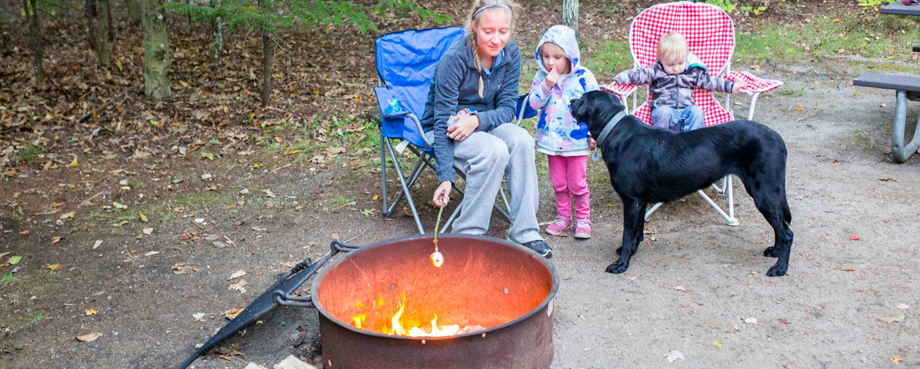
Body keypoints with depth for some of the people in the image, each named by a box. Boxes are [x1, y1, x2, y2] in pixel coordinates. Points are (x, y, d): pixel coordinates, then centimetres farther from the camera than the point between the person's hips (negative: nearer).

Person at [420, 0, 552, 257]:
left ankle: (524, 232, -20)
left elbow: (507, 107, -7)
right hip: (448, 127, -5)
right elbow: (443, 121, -25)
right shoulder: (454, 59, -24)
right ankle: (467, 235, -21)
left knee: (521, 140, -26)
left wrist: (477, 120, -30)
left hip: (484, 121, 5)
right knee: (494, 150, -32)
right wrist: (445, 178, -32)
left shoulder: (511, 54, -8)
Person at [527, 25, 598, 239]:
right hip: (552, 139, 3)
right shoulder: (542, 76, -1)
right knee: (558, 182, 13)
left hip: (577, 140, -3)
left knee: (577, 182, 3)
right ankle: (563, 216, 29)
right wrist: (547, 85, -22)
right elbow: (534, 103, -7)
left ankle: (583, 218, 20)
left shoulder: (583, 76, -9)